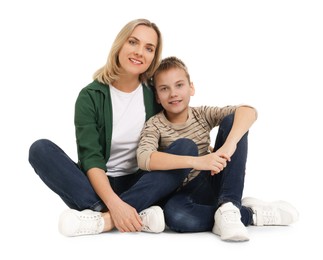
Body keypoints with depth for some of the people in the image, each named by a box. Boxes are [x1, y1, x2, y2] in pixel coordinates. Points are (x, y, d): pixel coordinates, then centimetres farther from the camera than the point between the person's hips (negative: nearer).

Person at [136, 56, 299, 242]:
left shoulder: (203, 115, -1)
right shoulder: (154, 125, -7)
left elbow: (249, 111, -18)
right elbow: (144, 159, -29)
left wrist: (228, 146, -37)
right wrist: (196, 161, -39)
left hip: (215, 182, 3)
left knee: (232, 120, -14)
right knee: (173, 213, -40)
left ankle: (228, 205, -25)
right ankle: (251, 213, -20)